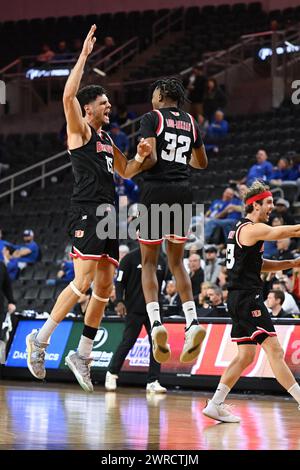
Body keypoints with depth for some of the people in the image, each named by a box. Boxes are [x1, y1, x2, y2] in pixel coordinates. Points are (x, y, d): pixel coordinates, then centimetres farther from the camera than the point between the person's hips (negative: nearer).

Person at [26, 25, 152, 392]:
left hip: (108, 213, 8)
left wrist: (142, 156, 11)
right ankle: (40, 338, -7)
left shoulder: (107, 140, 22)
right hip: (86, 213, -8)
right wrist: (84, 54, -17)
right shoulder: (79, 130, -1)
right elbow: (68, 95, -19)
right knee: (83, 282, -17)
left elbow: (126, 172, 32)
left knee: (105, 288, 5)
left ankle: (82, 355, 12)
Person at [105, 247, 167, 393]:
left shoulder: (160, 260, 11)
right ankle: (112, 373, 17)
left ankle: (153, 382, -2)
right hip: (134, 309, -4)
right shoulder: (130, 258, -3)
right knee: (127, 342, -2)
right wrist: (120, 301, -17)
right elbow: (119, 281, -5)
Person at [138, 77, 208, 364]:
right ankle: (192, 322, -5)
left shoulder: (151, 118, -3)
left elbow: (150, 158, -15)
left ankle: (155, 322, -13)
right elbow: (202, 163, 23)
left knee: (149, 262, 6)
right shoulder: (190, 123, 14)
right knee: (176, 263, 14)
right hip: (182, 192, 4)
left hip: (156, 190, -4)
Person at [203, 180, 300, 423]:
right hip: (248, 297, -10)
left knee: (246, 355, 11)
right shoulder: (253, 229, -12)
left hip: (240, 299, 10)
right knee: (275, 351, -11)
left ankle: (216, 404, 9)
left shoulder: (241, 228, 19)